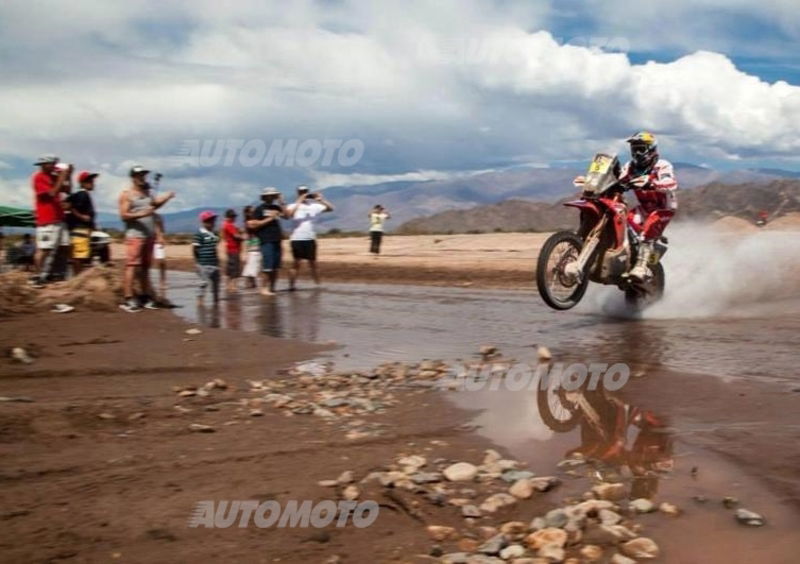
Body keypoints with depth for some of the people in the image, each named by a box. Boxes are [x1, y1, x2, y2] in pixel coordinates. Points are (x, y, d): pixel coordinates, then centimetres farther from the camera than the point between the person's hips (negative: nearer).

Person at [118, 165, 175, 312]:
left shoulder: (147, 192, 18)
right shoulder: (126, 194, -2)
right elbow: (124, 215, -10)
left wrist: (167, 198, 3)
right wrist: (142, 214, -22)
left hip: (149, 235, 7)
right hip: (134, 235, -7)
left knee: (145, 267, 11)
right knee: (131, 266, -11)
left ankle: (146, 297, 16)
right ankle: (128, 300, -13)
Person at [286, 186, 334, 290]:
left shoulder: (314, 206, 6)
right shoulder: (293, 206, -1)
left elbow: (330, 208, 1)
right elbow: (289, 214, -23)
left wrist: (322, 200, -14)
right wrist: (299, 201, -23)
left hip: (311, 239, 3)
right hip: (297, 239, -3)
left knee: (313, 263, 10)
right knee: (297, 263, -5)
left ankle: (318, 285, 18)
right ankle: (291, 285, 1)